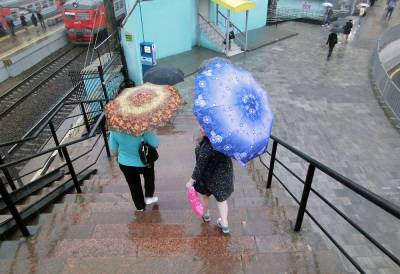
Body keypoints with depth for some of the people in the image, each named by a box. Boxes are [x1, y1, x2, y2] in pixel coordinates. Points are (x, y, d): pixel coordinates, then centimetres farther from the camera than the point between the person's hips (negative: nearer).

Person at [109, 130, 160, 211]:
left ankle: (140, 206, 40)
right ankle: (149, 197, 41)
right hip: (144, 162, -2)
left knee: (134, 186, 23)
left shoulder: (115, 130, -19)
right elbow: (155, 144, -22)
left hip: (125, 163, 2)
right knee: (149, 178, 32)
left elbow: (113, 148, -6)